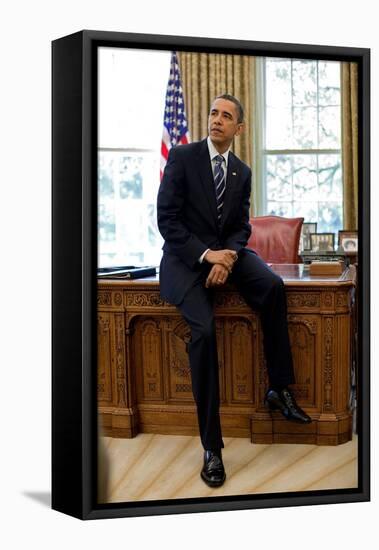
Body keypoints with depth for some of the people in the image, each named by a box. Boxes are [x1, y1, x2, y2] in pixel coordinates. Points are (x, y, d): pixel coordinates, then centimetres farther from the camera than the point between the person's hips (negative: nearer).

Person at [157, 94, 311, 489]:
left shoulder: (242, 171, 10)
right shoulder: (182, 156, -6)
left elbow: (241, 226, 9)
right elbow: (166, 218, -11)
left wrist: (229, 257, -14)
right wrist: (206, 254, -21)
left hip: (226, 252, 5)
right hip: (186, 256, -4)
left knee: (273, 286, -26)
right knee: (204, 329, -28)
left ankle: (279, 390, -13)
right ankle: (212, 447, -23)